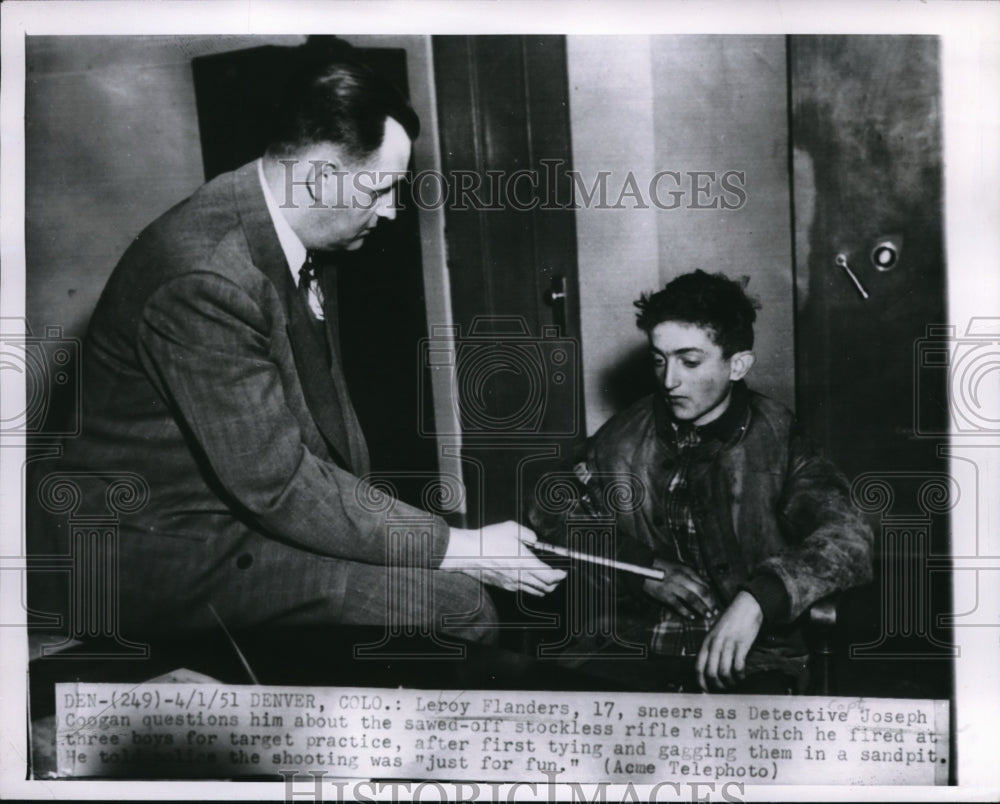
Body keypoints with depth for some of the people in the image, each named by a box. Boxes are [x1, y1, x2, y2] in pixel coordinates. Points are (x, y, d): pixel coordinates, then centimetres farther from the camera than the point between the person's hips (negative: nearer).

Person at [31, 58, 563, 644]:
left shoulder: (300, 239, 1)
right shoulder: (205, 279, -28)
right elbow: (276, 484, -27)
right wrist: (456, 548, -23)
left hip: (254, 497, 9)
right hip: (178, 551, -9)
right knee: (455, 605, -22)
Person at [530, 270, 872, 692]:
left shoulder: (779, 441, -4)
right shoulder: (622, 437, 6)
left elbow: (847, 541, -16)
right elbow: (550, 521, 9)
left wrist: (758, 598, -33)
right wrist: (641, 568, -6)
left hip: (751, 659, -1)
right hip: (629, 647, 2)